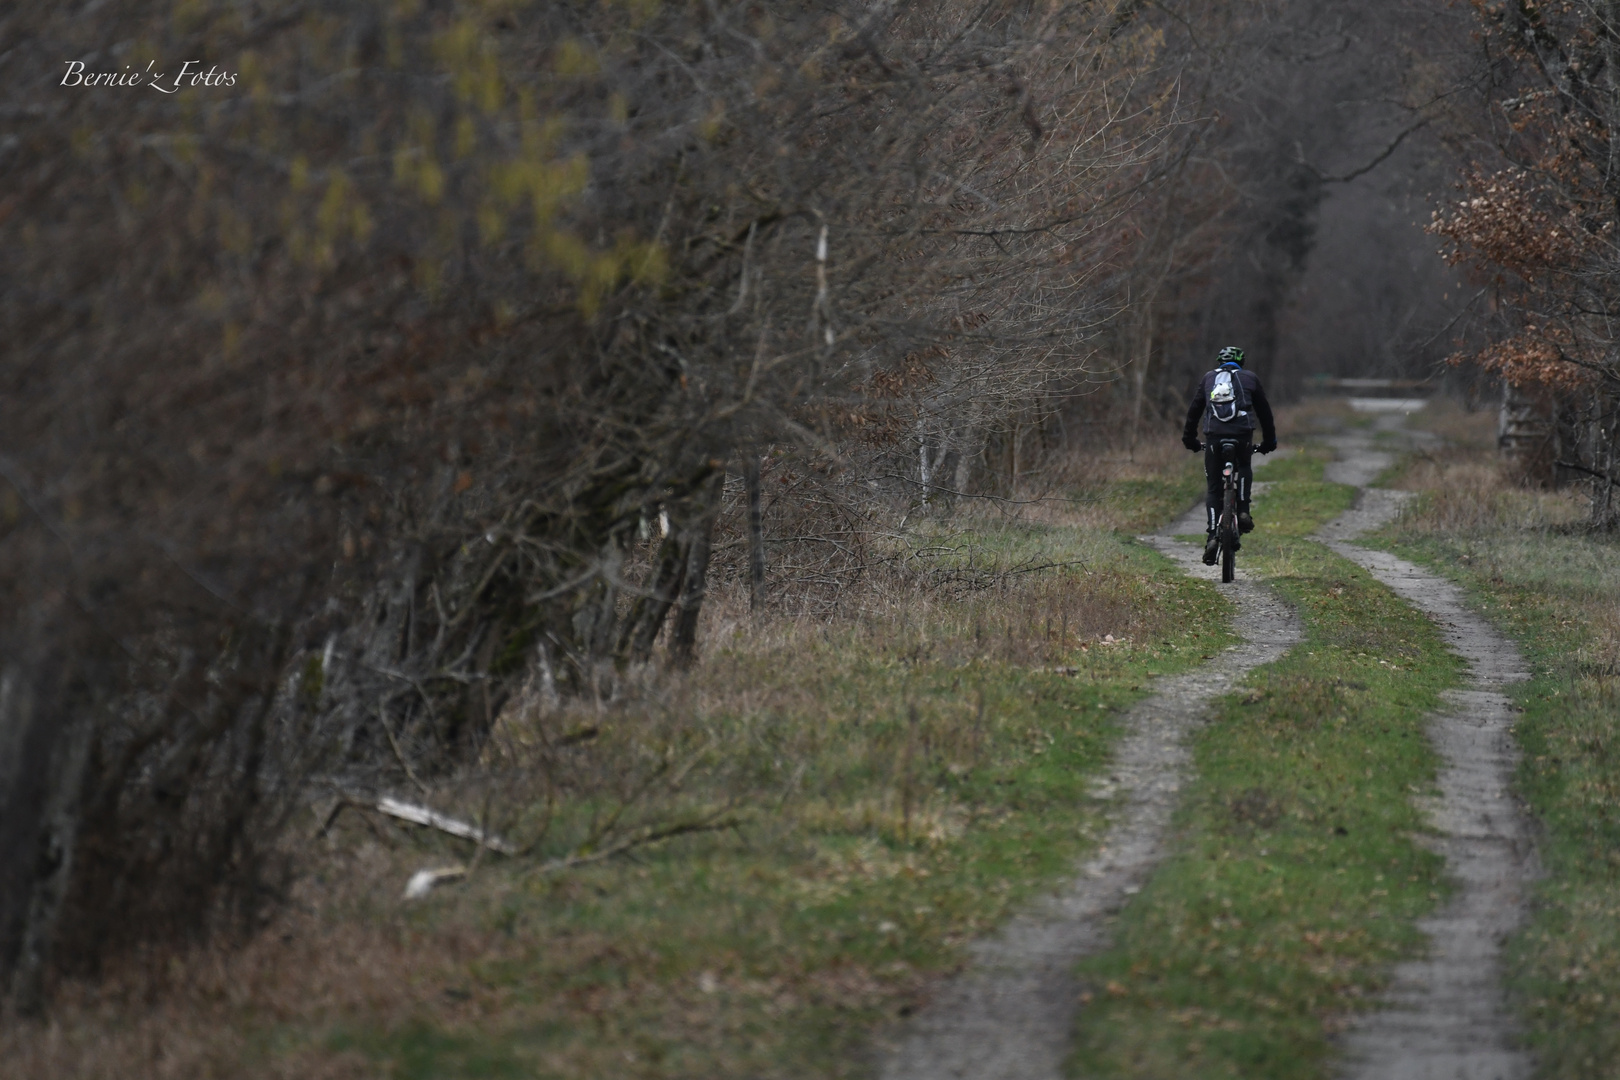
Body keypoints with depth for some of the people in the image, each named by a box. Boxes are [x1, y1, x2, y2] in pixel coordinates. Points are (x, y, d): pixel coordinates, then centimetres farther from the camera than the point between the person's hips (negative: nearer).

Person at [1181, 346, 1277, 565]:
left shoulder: (1208, 379, 21)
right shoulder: (1250, 378, 18)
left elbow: (1194, 411, 23)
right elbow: (1264, 411, 22)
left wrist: (1189, 439, 33)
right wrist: (1269, 441, 31)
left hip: (1214, 437, 0)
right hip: (1242, 436, 0)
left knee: (1214, 488, 9)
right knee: (1244, 469, 31)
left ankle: (1213, 536, -6)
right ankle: (1243, 512, 11)